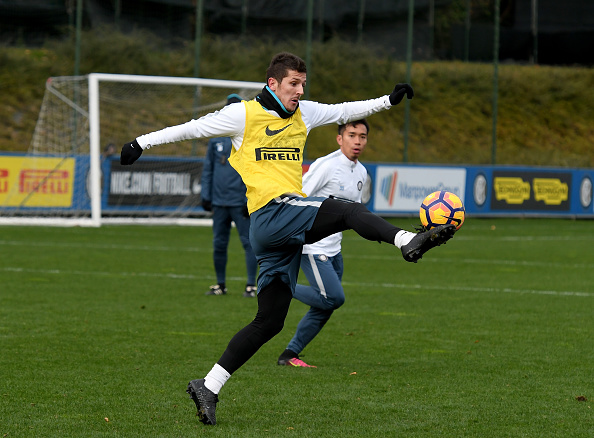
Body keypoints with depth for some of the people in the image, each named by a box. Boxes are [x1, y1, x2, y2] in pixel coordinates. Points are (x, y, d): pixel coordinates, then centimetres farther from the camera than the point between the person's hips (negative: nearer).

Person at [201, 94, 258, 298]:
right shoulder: (216, 138, 10)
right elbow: (208, 168, 15)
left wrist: (250, 200, -12)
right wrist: (206, 196, 9)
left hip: (240, 202, -4)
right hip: (219, 202, 4)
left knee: (248, 242, -6)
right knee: (219, 244, 8)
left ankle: (251, 285, -3)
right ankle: (220, 284, 18)